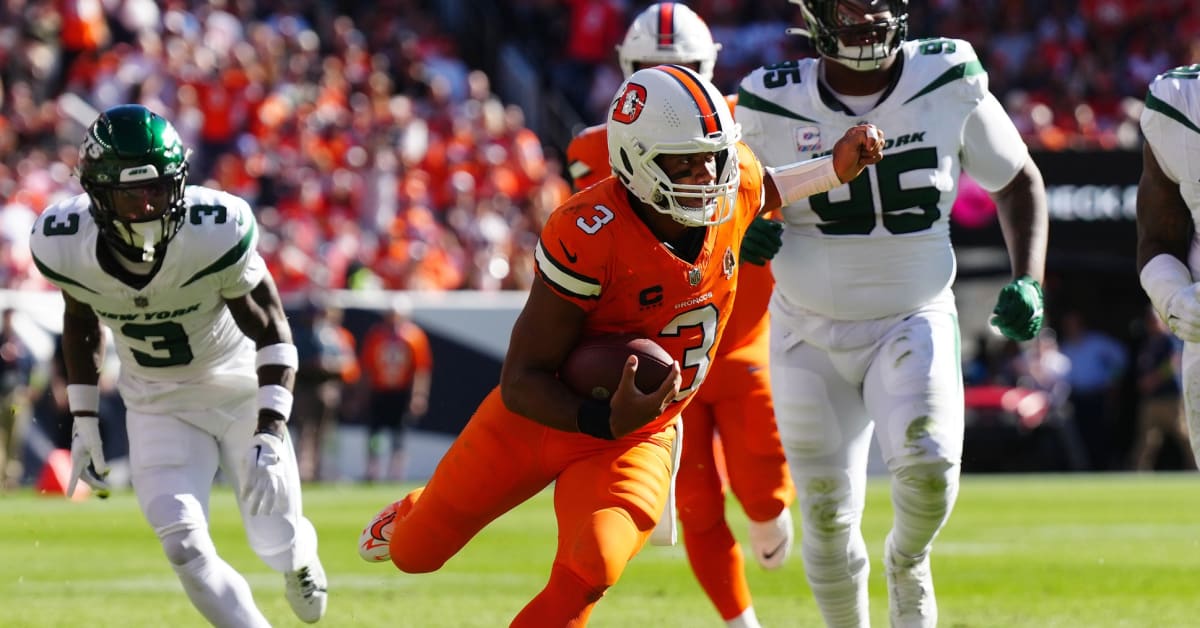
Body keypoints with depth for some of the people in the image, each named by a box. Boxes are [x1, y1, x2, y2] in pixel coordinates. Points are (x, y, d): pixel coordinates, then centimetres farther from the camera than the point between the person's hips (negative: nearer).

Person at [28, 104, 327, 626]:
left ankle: (299, 557, 45)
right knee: (183, 544, -15)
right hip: (157, 402, 2)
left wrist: (269, 436, -25)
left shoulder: (215, 234, -31)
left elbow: (270, 330, -18)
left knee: (276, 544, 6)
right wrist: (84, 423, 5)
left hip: (239, 385, -1)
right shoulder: (63, 245, -22)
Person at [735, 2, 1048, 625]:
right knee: (828, 519, 0)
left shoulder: (948, 83, -10)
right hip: (811, 334, 1)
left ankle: (906, 563, 9)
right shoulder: (772, 106, -11)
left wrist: (1027, 281, -7)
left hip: (912, 323, -1)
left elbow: (1017, 181, 5)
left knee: (929, 464, -25)